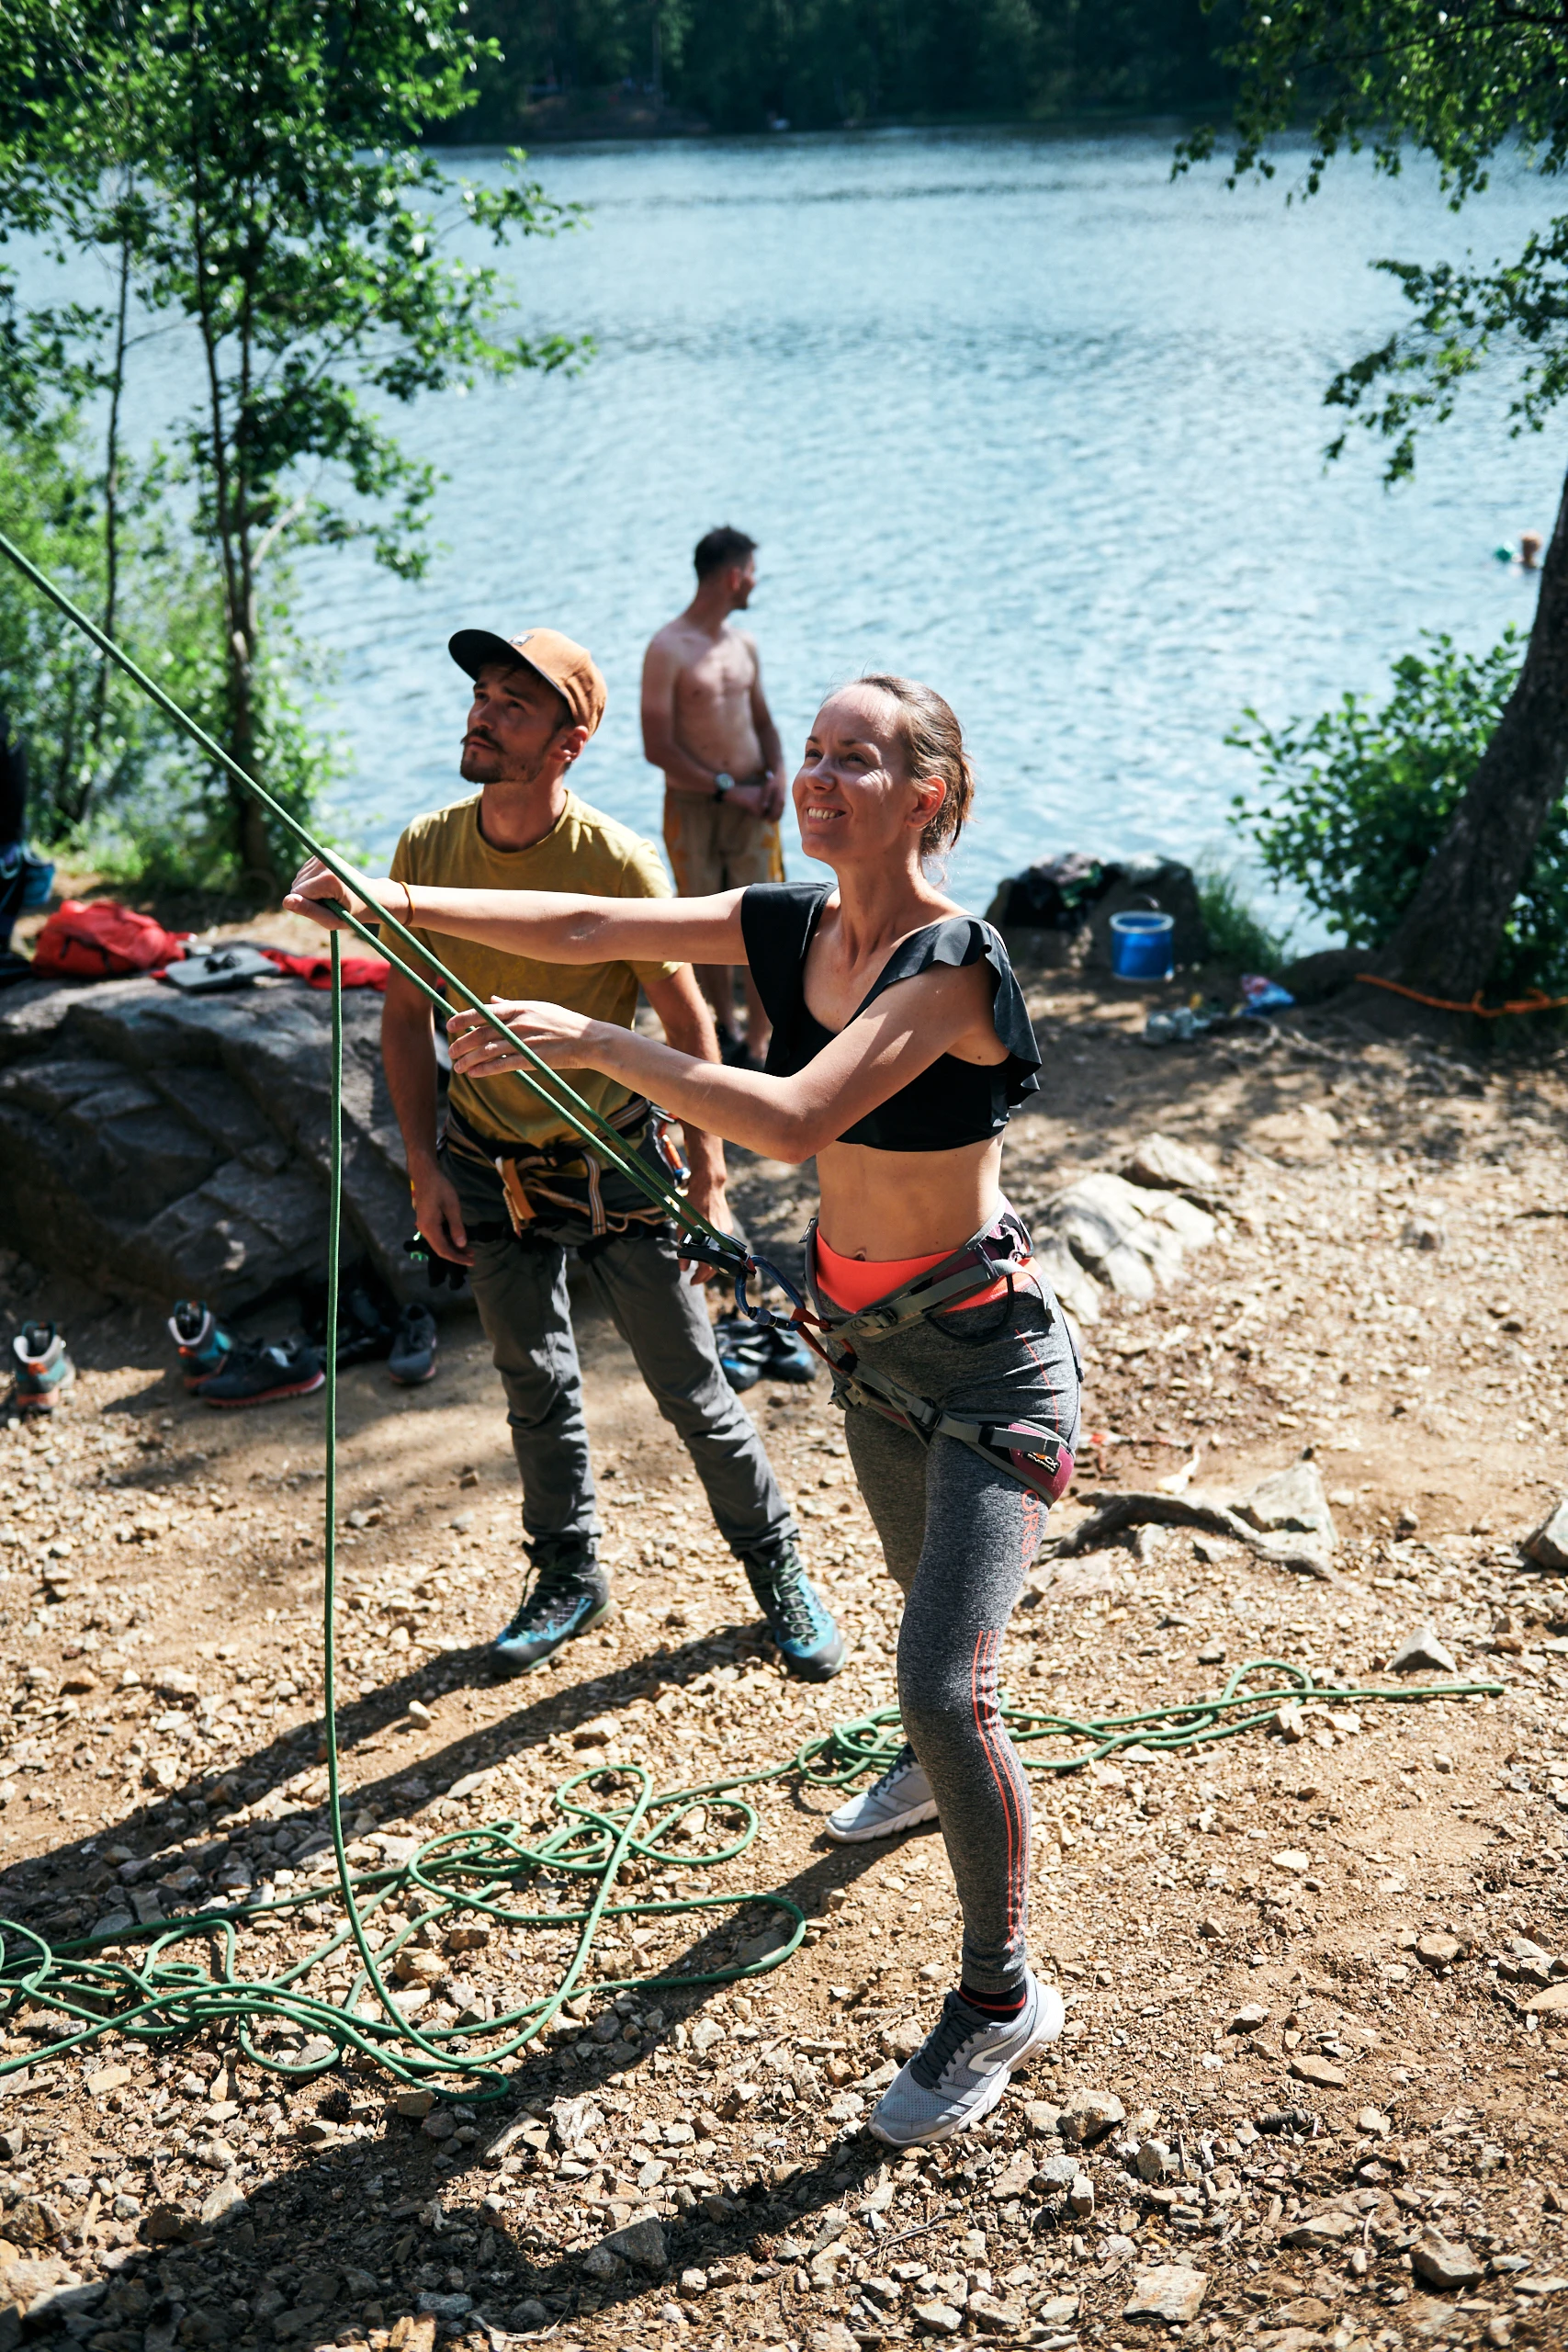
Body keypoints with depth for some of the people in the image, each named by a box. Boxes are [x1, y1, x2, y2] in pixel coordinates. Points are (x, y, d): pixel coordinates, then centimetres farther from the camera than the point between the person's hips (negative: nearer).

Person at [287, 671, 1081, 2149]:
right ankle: (940, 1764, 62)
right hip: (867, 1342, 8)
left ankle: (1002, 1996, 6)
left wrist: (596, 1042, -39)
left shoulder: (951, 963, -27)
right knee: (928, 1584, 31)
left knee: (943, 1679, -14)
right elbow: (584, 928, -5)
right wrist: (408, 903, -17)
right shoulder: (789, 927, -4)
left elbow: (796, 1122, -39)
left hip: (988, 1358, -8)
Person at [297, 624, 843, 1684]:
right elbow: (408, 1012, 3)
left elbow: (688, 1023, -10)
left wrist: (708, 1186, -12)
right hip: (488, 1169, 3)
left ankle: (777, 1565, 27)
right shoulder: (427, 849, -8)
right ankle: (570, 1575, 37)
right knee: (536, 1388, 17)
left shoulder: (618, 861, -18)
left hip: (615, 1163, -3)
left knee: (691, 1385, 6)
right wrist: (424, 1164, -1)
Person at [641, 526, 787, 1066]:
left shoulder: (743, 644, 9)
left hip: (751, 803, 4)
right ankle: (722, 1032, 27)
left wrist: (777, 774, -1)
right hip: (694, 807, -4)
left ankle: (755, 1050, 5)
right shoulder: (668, 650, -11)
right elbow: (658, 749, -14)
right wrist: (726, 789, -13)